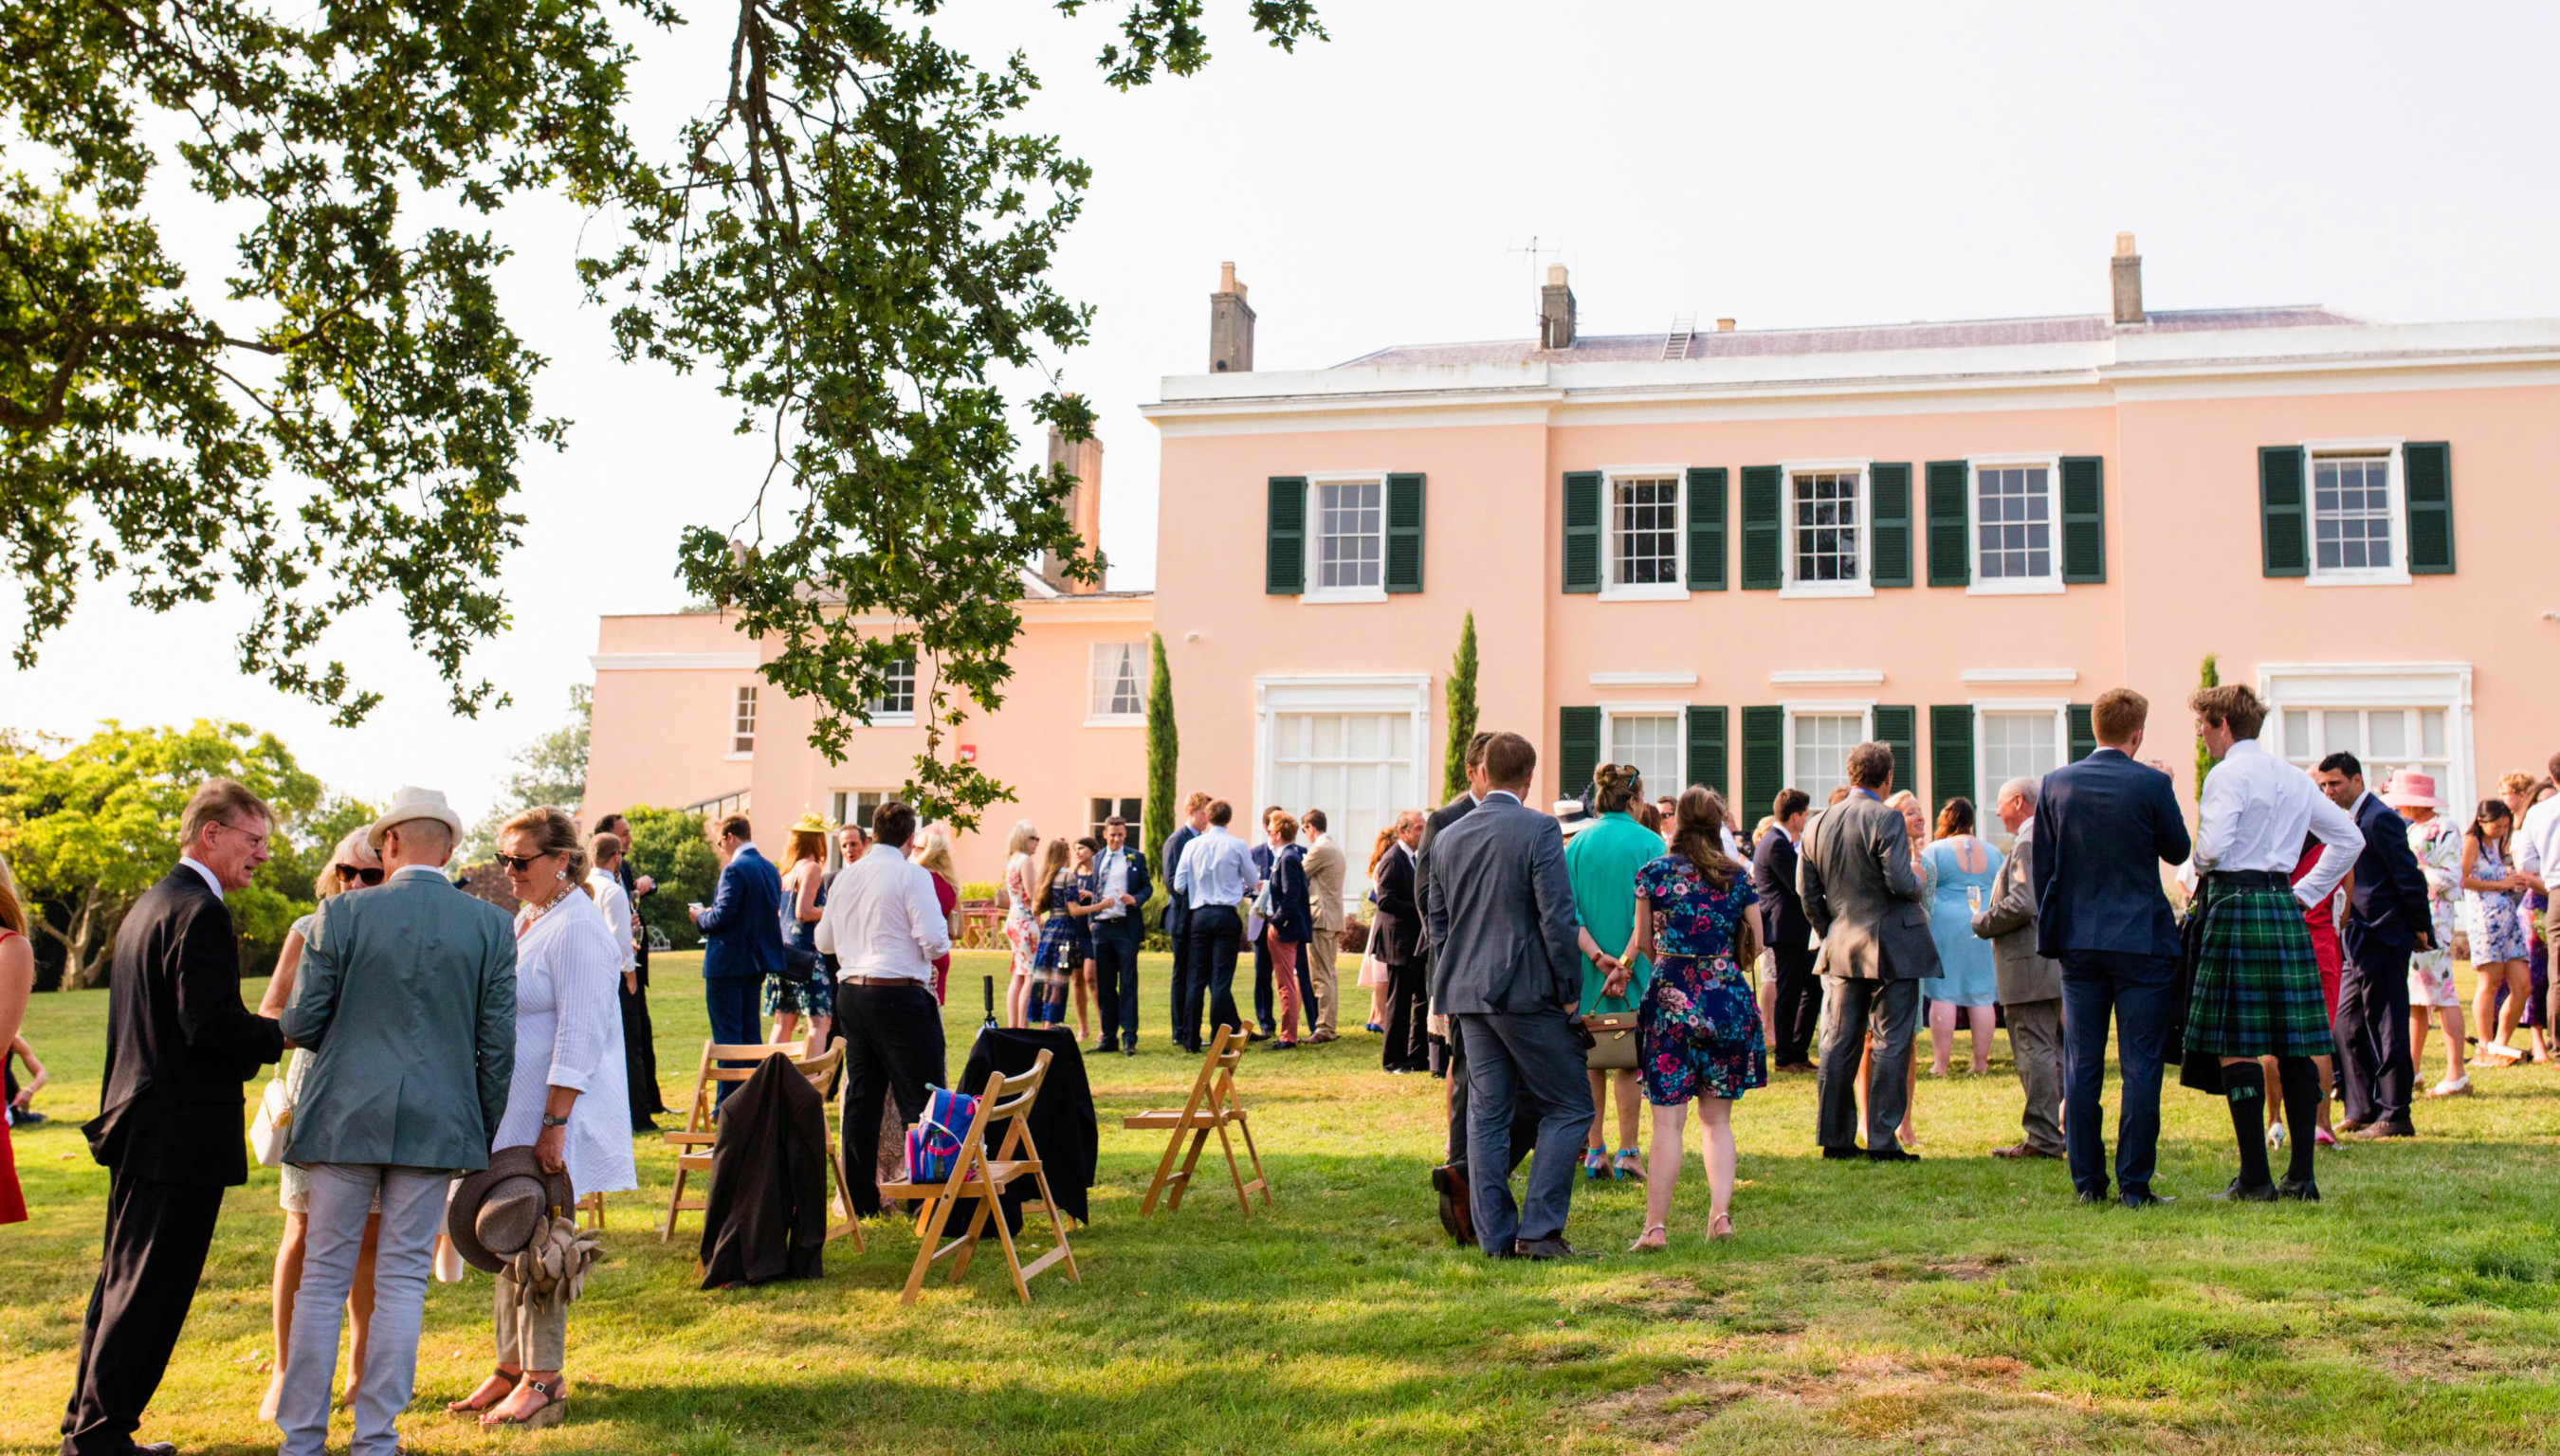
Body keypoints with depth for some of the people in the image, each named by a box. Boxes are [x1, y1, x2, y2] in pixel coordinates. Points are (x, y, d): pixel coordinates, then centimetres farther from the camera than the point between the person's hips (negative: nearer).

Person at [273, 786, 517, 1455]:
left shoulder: (340, 914, -5)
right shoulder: (491, 927, -1)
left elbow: (300, 1024, -2)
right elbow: (497, 1045, 0)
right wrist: (490, 1138, 10)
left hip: (345, 1116, -1)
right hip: (438, 1123, 1)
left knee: (323, 1279, 9)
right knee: (402, 1282, 8)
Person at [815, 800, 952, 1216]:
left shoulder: (845, 876, 9)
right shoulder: (912, 875, -10)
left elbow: (824, 940, 19)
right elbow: (935, 942, -16)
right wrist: (942, 940, 6)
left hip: (851, 992, 7)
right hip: (899, 994, -6)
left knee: (862, 1096, 12)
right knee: (920, 1100, -1)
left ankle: (860, 1198, 16)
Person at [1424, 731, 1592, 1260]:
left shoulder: (1447, 837, 10)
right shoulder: (1539, 829, -9)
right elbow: (1557, 917, -13)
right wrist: (1569, 990, -5)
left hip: (1468, 995, 6)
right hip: (1525, 990, -6)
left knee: (1486, 1114, 9)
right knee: (1570, 1106, 4)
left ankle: (1496, 1236, 11)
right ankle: (1539, 1229, -2)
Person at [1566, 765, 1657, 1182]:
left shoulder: (1577, 842, 3)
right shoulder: (1648, 843, -5)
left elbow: (1567, 908, -4)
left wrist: (1596, 955, -9)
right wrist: (1626, 963, -14)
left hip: (1587, 967, 3)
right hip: (1636, 969, -3)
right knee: (1629, 1058, 5)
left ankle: (1594, 1151, 11)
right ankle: (1627, 1154, 4)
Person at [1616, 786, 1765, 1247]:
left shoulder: (1653, 873, -1)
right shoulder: (1737, 878, 4)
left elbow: (1642, 942, 7)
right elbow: (1755, 945, 7)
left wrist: (1627, 967, 28)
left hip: (1670, 998, -2)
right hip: (1727, 1001, 2)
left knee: (1667, 1120, -1)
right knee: (1717, 1118, 13)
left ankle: (1656, 1225, -2)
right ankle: (1721, 1212, 2)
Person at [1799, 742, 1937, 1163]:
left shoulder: (1818, 824, 7)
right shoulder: (1887, 819, -12)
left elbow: (1806, 889, 8)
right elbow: (1900, 882, -19)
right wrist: (1917, 880, 3)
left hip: (1841, 948, 6)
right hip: (1891, 947, -6)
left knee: (1838, 1045, 10)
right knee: (1891, 1044, 0)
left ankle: (1835, 1137, 13)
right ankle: (1882, 1141, 0)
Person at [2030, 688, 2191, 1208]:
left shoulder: (2055, 784, 2)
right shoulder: (2152, 784, -9)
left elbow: (2042, 867, 6)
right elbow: (2178, 851, 5)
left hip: (2078, 943, 3)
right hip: (2142, 941, -3)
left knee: (2081, 1067, 7)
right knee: (2140, 1066, 2)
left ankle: (2087, 1182, 10)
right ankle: (2134, 1184, 3)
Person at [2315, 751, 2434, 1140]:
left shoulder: (2379, 819, -14)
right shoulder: (2350, 820, 15)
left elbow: (2410, 877, -15)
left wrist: (2420, 928, -10)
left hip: (2383, 939, -10)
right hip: (2359, 940, 10)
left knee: (2386, 1027, -3)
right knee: (2347, 1024, 12)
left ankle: (2395, 1115, 3)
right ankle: (2362, 1109, 19)